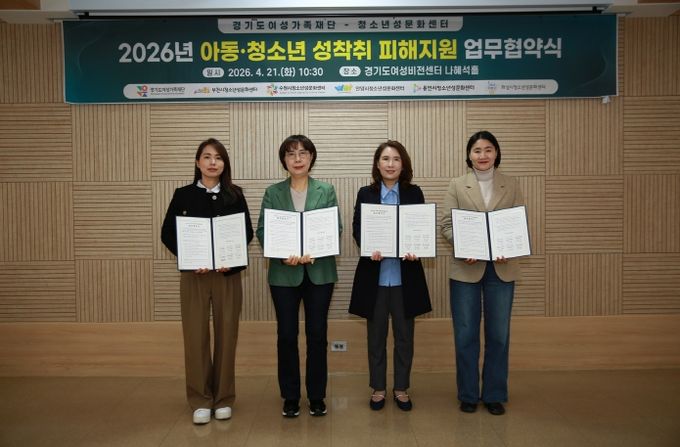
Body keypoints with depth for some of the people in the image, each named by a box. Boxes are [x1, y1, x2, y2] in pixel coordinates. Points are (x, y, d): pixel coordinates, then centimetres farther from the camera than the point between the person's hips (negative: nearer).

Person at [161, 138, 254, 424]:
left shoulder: (235, 195, 5)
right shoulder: (183, 195, 3)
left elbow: (247, 232, 4)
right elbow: (168, 233, 1)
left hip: (228, 273, 1)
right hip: (194, 273, 0)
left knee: (226, 334, 5)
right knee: (195, 335, 1)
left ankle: (223, 398, 19)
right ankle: (200, 400, 15)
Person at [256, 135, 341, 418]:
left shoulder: (326, 190, 4)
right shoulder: (273, 192, 4)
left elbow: (336, 228, -1)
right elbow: (262, 230, -1)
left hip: (319, 271, 0)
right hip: (284, 273, 0)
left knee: (317, 334, 6)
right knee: (286, 335, 5)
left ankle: (317, 396, 22)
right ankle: (290, 396, 22)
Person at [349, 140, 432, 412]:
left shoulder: (414, 193, 4)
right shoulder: (365, 194, 3)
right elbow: (357, 229, -2)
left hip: (405, 275, 1)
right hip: (374, 274, 0)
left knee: (404, 335, 10)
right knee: (376, 335, 10)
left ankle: (401, 388, 26)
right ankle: (378, 388, 25)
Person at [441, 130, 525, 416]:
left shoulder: (511, 186, 7)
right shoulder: (457, 185, 3)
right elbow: (446, 225, -2)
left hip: (502, 268, 1)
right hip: (466, 268, -1)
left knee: (498, 335, 8)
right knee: (465, 335, 6)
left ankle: (494, 395, 23)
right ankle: (468, 395, 22)